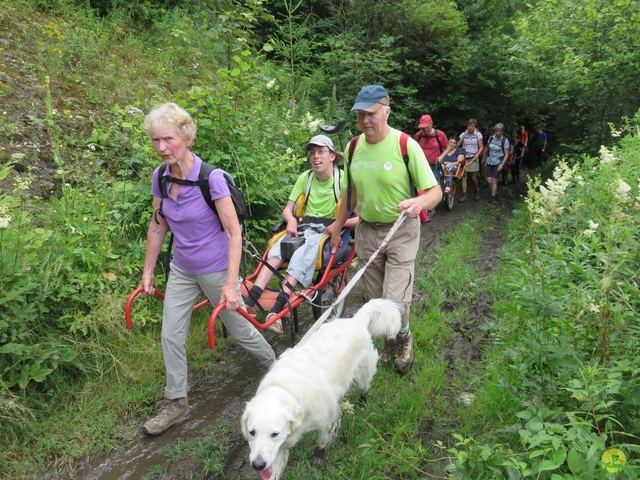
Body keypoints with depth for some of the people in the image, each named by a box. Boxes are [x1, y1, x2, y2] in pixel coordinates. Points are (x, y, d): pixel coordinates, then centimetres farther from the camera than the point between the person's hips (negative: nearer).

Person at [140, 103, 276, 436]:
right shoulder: (160, 177, -5)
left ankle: (275, 366, 41)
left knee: (238, 328, 12)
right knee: (171, 336, 7)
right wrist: (148, 272, 10)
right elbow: (157, 226, 7)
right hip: (181, 269, 6)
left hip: (216, 269, -5)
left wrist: (231, 283, -24)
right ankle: (177, 404, 27)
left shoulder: (211, 178, -23)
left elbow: (234, 232, -21)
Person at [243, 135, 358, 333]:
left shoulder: (344, 179, -3)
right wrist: (291, 220, -11)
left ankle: (277, 309, -45)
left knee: (301, 256, -35)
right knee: (276, 252, -27)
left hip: (328, 231, -4)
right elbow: (287, 209, 12)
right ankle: (250, 301, -39)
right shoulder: (305, 177, 11)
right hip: (304, 226, 4)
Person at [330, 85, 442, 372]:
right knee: (374, 300, 12)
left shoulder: (406, 145, -15)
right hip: (366, 230, 5)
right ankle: (389, 342, 38)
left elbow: (435, 191, -14)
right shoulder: (354, 146, 0)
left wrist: (419, 203, -37)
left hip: (400, 230, -5)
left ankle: (404, 338, 25)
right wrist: (337, 228, 16)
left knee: (395, 302, -8)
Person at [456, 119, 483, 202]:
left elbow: (481, 147, -2)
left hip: (473, 158, -1)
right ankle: (464, 195, 0)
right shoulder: (463, 134, 3)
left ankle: (477, 191, 31)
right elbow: (457, 145, -1)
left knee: (474, 178, 6)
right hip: (464, 158, 1)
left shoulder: (478, 134, -1)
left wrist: (477, 154, -17)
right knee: (464, 177, -4)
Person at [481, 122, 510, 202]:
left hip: (498, 163, -4)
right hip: (489, 162, 4)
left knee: (494, 180, -7)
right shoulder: (491, 138, 0)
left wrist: (502, 164, -19)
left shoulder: (505, 140, -10)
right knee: (489, 180, -2)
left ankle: (493, 196, 6)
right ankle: (495, 193, 18)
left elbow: (506, 154, -10)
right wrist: (483, 158, 22)